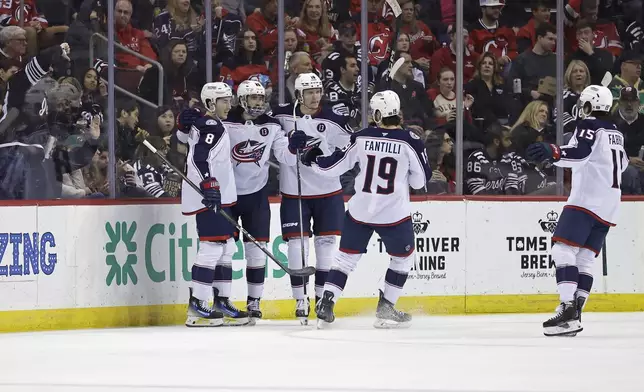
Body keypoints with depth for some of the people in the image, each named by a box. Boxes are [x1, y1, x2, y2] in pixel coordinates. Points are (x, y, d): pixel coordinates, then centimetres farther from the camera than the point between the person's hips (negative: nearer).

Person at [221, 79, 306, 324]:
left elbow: (285, 157, 0)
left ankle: (254, 302, 8)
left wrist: (294, 146, -21)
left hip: (256, 194, 3)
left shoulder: (272, 127, 3)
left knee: (257, 248, 0)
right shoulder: (226, 124, -8)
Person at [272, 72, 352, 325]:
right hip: (293, 192, 0)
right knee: (297, 243, -3)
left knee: (326, 242, 4)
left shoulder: (332, 121, -6)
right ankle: (301, 301, 4)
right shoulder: (281, 117, -4)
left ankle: (323, 297, 15)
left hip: (328, 192, 0)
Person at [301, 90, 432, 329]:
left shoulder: (362, 138, -4)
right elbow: (420, 180, -4)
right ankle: (385, 309, 15)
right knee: (403, 257, 18)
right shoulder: (410, 142, -11)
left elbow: (332, 167, 2)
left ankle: (326, 304, 6)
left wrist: (311, 159, 20)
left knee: (347, 255, 15)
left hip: (360, 211, 2)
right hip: (394, 214, -2)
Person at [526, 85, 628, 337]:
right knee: (584, 259, 9)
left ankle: (567, 311, -28)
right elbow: (622, 163, 37)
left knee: (564, 250, -15)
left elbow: (579, 153, -24)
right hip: (608, 206, 9)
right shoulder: (615, 132, 20)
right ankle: (574, 316, 0)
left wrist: (552, 152, -38)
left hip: (587, 200, -9)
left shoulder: (590, 125, -5)